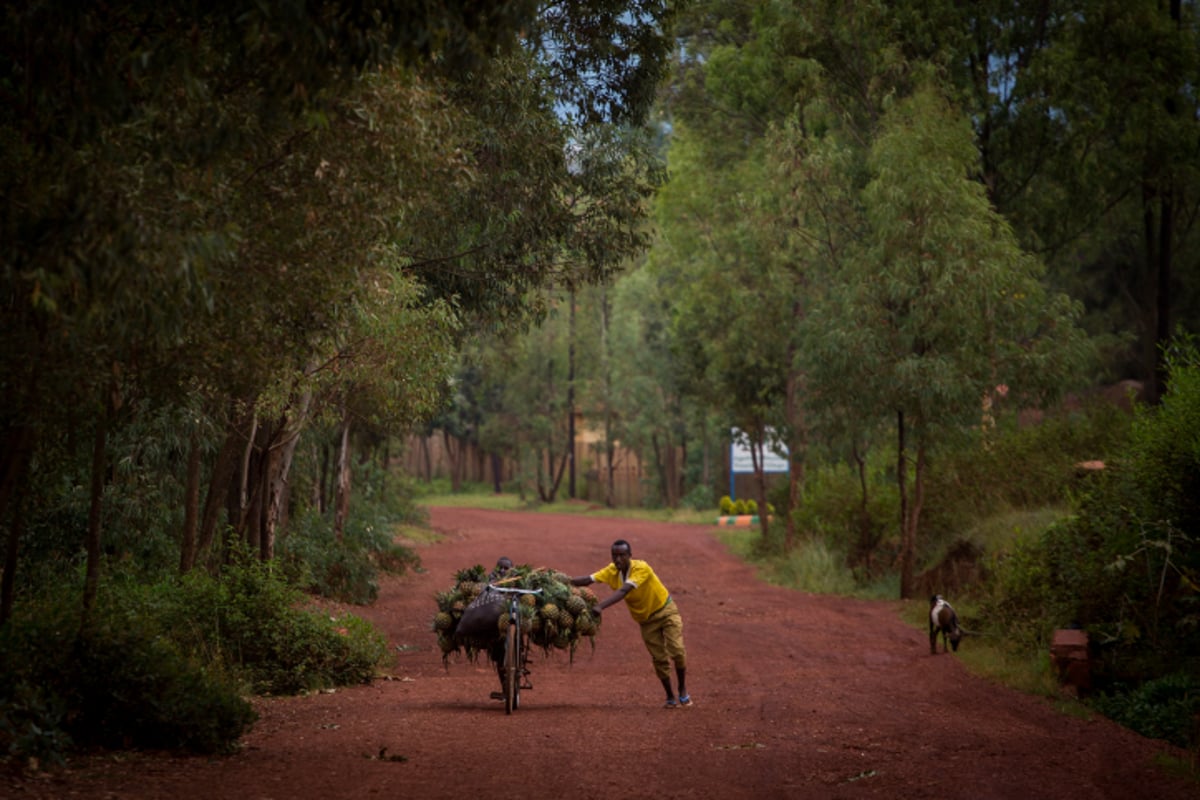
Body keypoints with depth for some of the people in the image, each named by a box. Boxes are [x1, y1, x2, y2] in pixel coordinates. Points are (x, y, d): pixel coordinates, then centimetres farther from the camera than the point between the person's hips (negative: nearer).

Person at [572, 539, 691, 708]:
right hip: (646, 619, 5)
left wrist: (601, 606, -53)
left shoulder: (641, 568, -29)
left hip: (666, 610, -5)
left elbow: (623, 591, -42)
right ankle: (670, 697, 13)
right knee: (659, 658, 1)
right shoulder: (612, 571, -11)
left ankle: (683, 691, 5)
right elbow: (588, 580, -19)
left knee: (677, 650, -14)